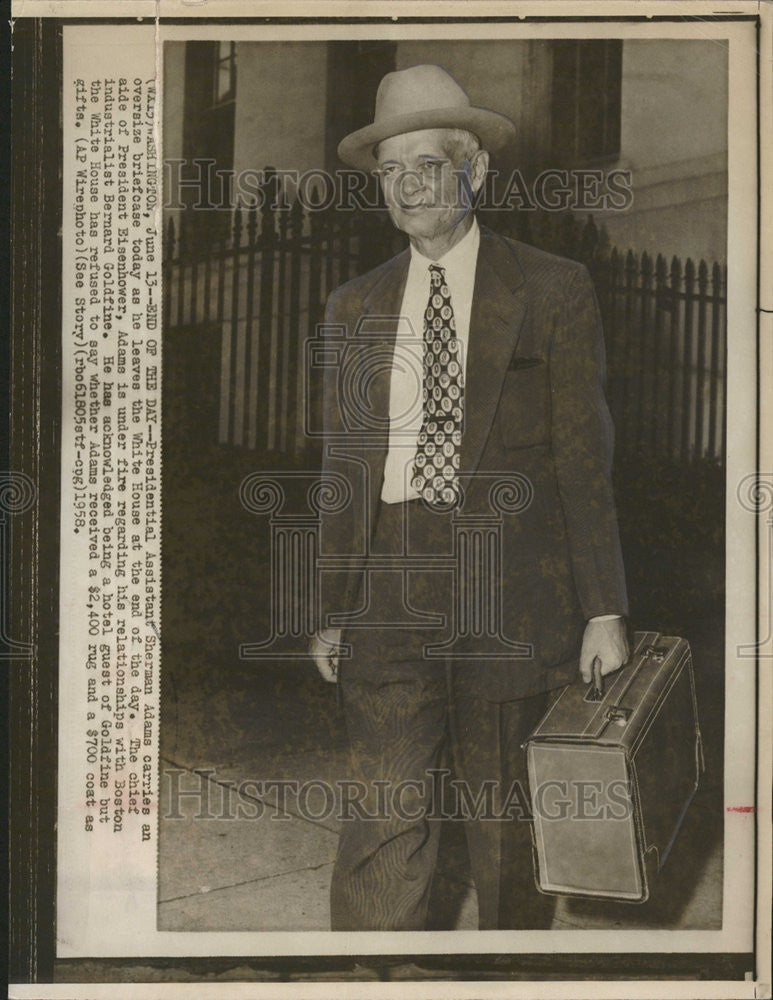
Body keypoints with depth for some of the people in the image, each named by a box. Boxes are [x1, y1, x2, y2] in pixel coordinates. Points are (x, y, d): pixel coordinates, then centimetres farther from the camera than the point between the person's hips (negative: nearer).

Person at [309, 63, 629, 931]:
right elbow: (343, 467, 12)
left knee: (508, 826, 9)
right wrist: (328, 612, 8)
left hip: (510, 592, -2)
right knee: (384, 822, -3)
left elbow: (582, 458, -1)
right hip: (389, 593, 2)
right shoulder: (354, 308, 12)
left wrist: (605, 609, -4)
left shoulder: (553, 292, 3)